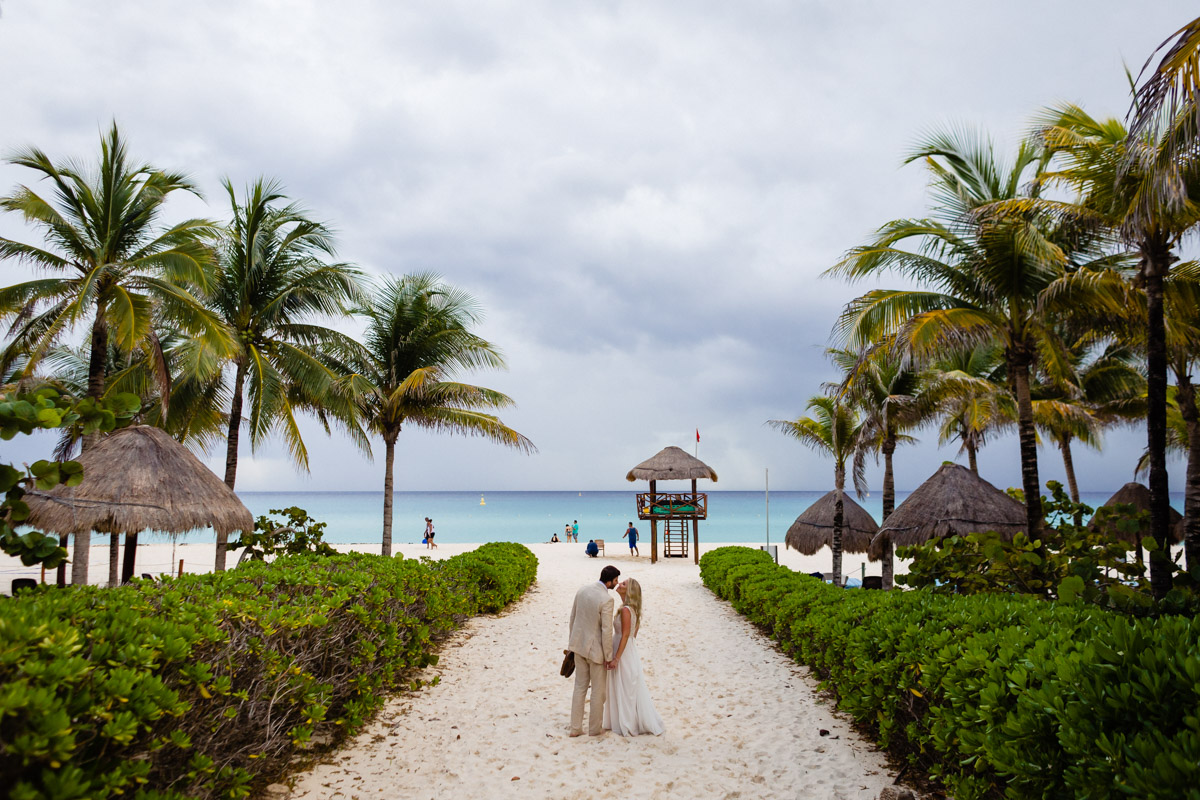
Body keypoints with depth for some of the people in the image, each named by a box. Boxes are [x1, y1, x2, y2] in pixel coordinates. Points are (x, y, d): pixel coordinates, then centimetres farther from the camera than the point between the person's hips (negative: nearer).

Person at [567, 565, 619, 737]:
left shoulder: (582, 590, -3)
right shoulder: (606, 599, -24)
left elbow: (573, 618, 6)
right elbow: (606, 631, -21)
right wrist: (608, 657, -11)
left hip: (579, 645, 6)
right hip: (595, 648, -6)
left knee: (580, 687, 17)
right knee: (598, 689, 12)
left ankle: (575, 727, 21)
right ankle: (595, 728, 24)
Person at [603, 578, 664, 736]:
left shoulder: (626, 610, -22)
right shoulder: (631, 609, 7)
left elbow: (625, 635, -23)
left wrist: (616, 658, -21)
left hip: (625, 652, -9)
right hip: (629, 650, 9)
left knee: (626, 690, 3)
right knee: (629, 690, 17)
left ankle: (628, 726, 14)